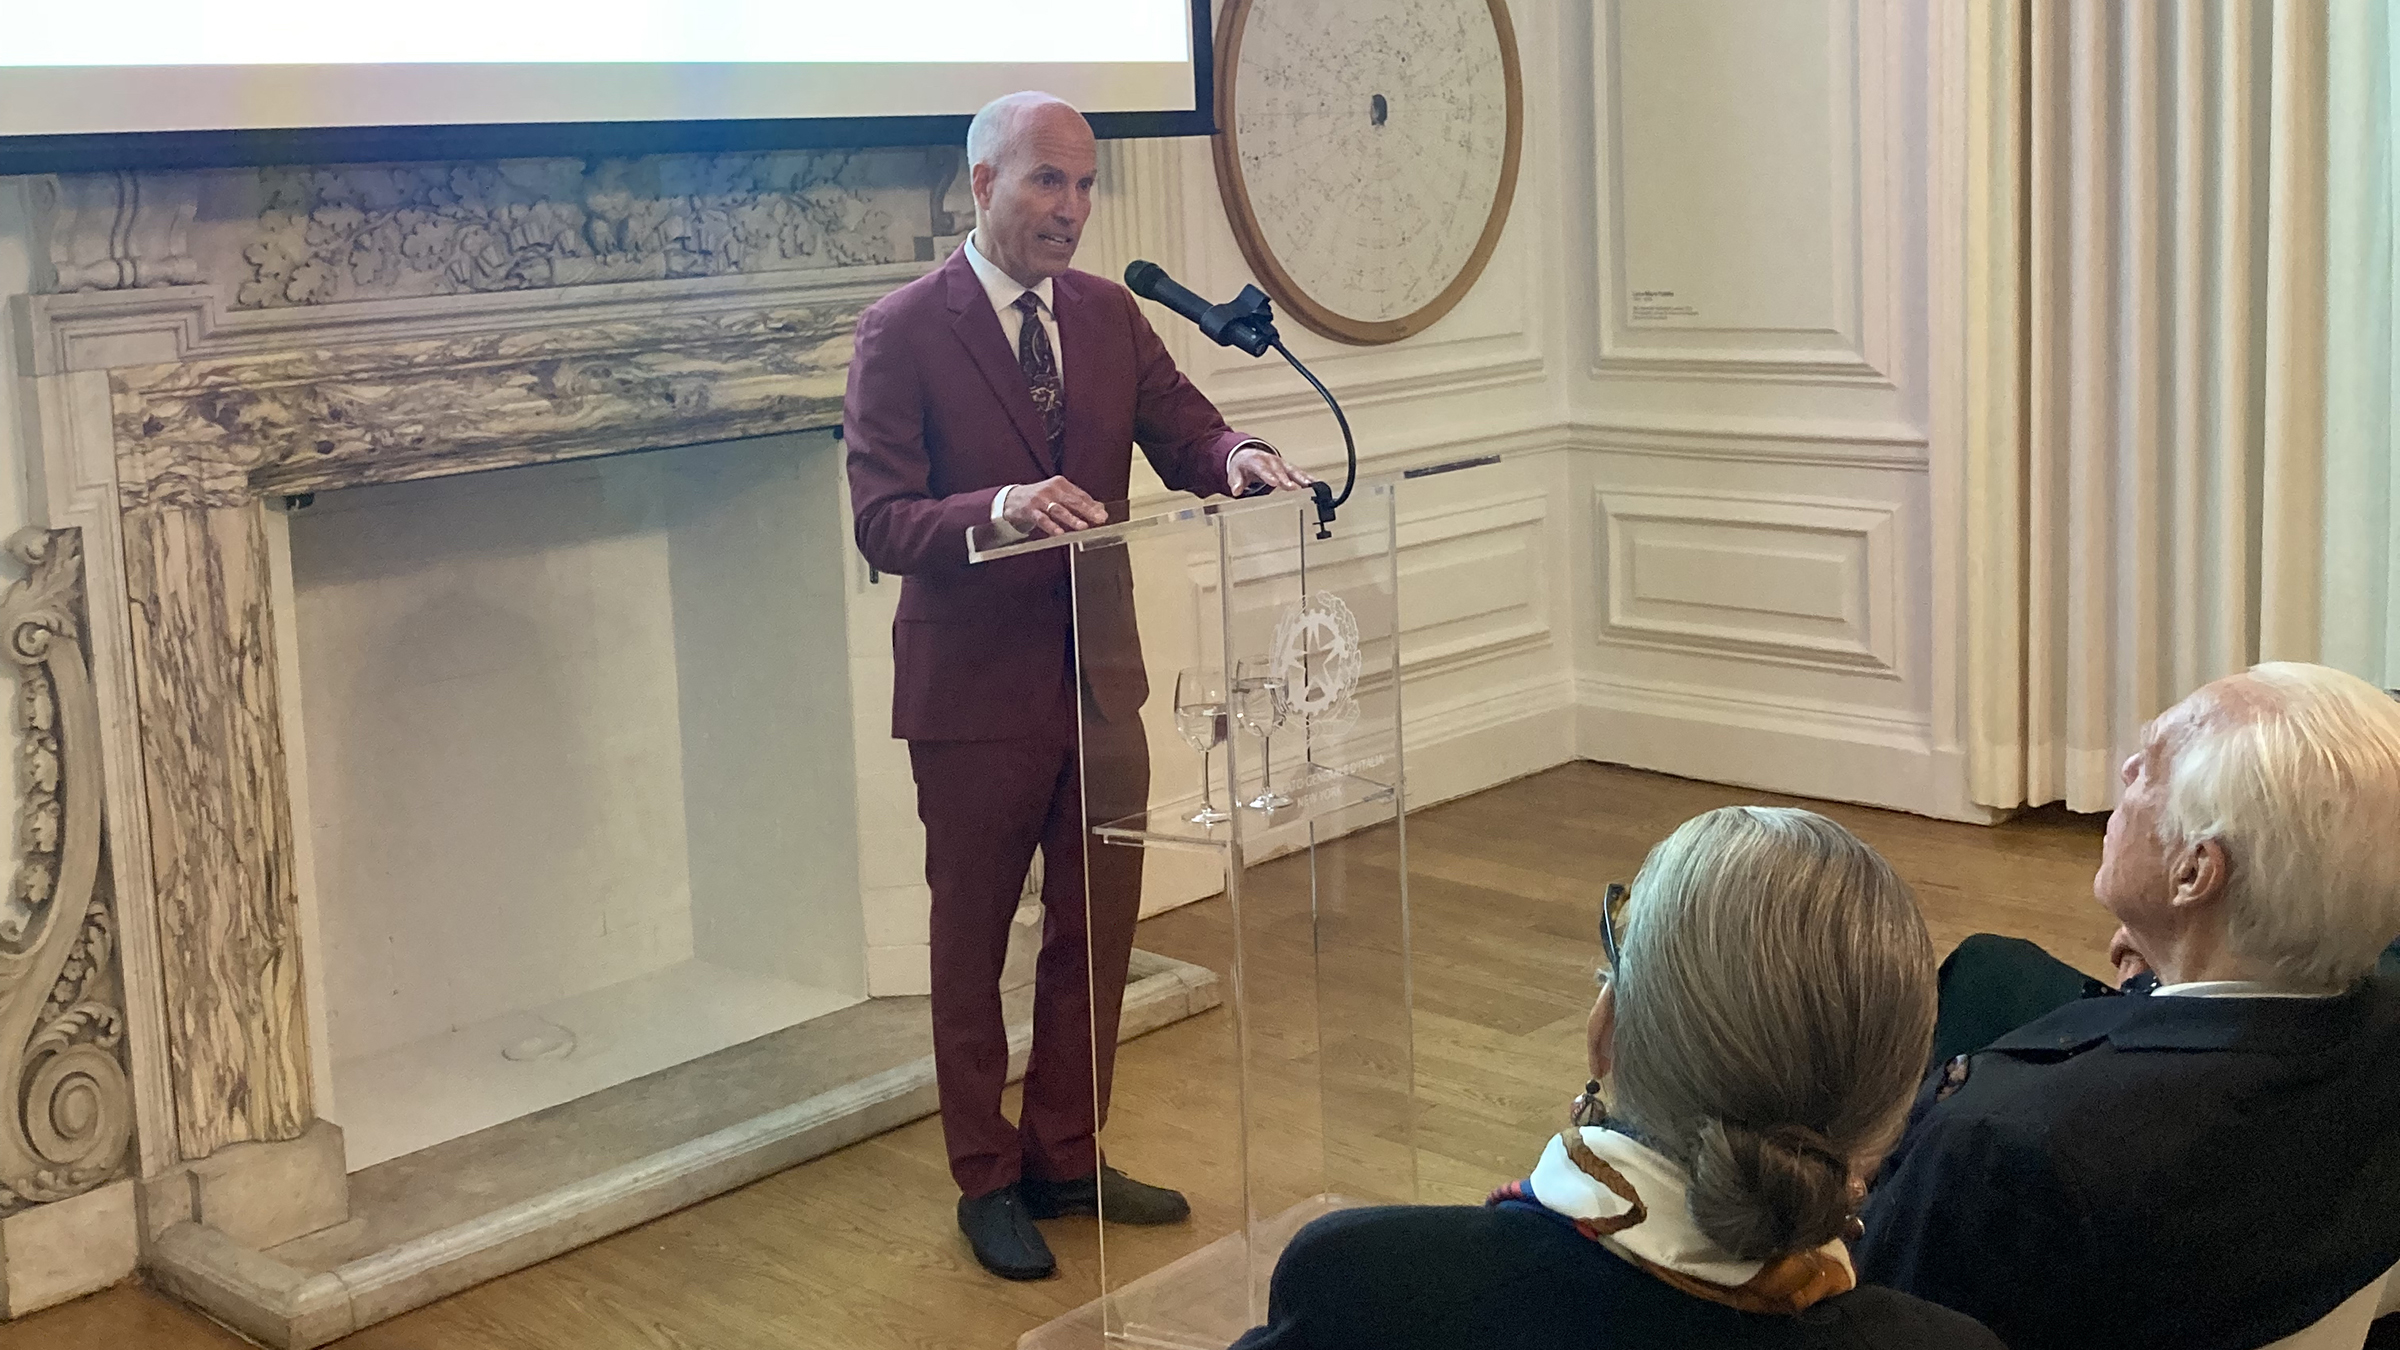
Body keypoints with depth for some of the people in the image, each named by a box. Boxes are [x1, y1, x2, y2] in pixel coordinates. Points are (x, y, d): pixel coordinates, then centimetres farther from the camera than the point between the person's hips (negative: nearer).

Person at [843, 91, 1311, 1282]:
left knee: (1099, 930, 14)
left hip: (1098, 678, 6)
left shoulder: (1108, 314, 6)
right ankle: (987, 1181, 25)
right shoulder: (902, 334, -12)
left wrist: (1233, 457, -22)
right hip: (975, 688, -5)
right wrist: (998, 506, -37)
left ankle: (1067, 1155, 32)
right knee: (972, 944, 10)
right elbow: (881, 523, -19)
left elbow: (1181, 430, 1)